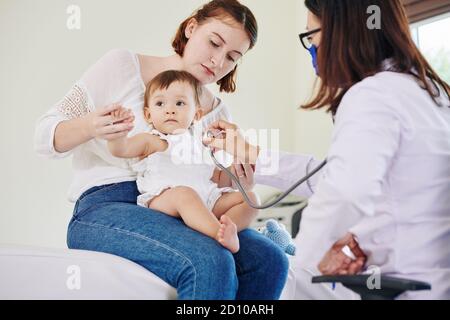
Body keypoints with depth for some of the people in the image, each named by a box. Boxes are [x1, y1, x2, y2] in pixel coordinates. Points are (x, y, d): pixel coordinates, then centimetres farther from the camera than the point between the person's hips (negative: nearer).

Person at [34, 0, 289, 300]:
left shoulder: (218, 113, 16)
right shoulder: (123, 65, 3)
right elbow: (44, 135, 0)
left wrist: (240, 179, -10)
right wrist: (89, 126, -22)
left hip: (174, 213, 5)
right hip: (105, 205, -4)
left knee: (269, 260, -22)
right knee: (210, 263, -32)